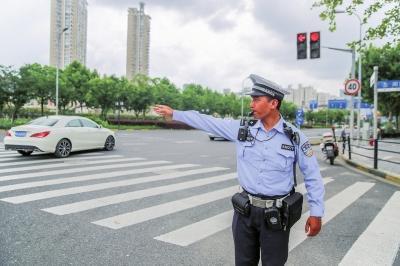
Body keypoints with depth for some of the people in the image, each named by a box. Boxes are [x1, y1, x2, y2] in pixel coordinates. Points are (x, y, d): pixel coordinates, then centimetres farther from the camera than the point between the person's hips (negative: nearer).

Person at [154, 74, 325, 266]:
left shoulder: (294, 136, -8)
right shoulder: (242, 128, -2)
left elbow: (312, 175, -2)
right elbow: (209, 122, 4)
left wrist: (316, 213, -3)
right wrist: (174, 113, 7)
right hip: (245, 209, 3)